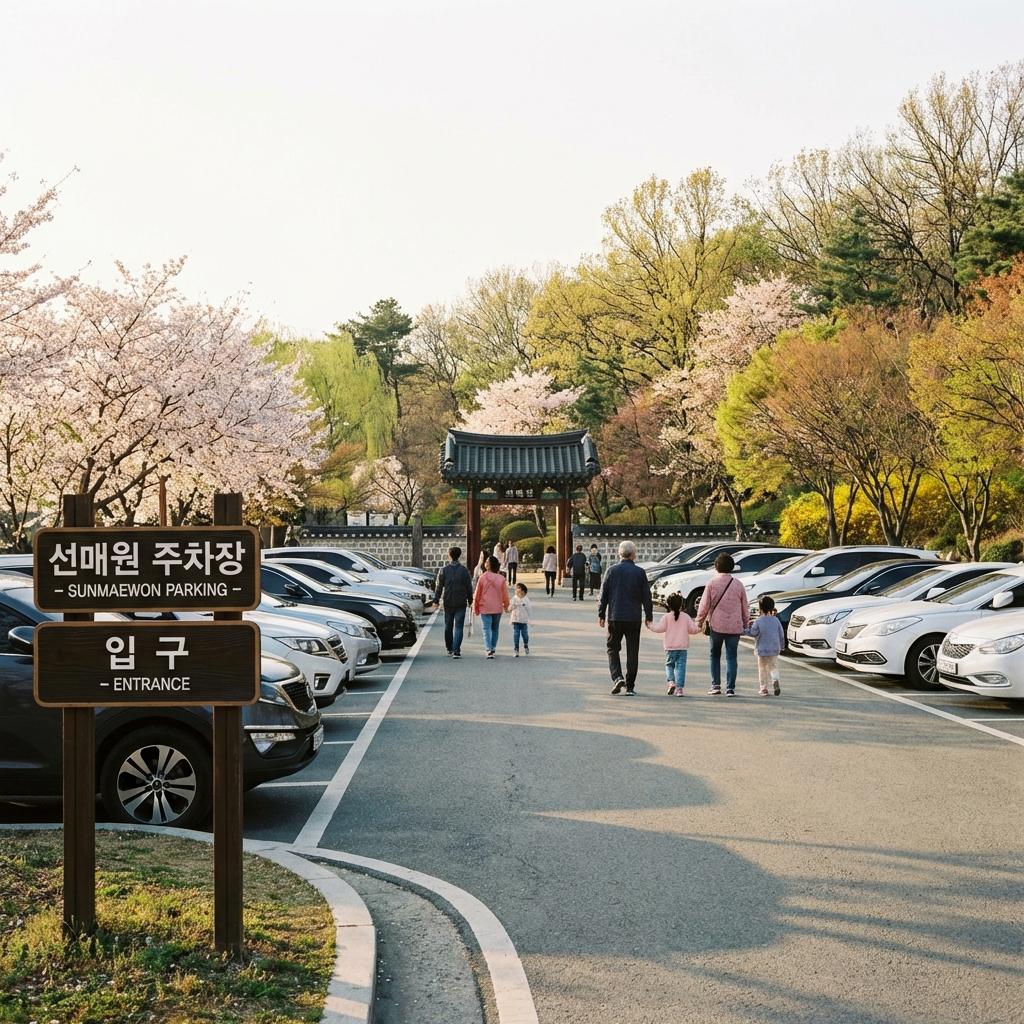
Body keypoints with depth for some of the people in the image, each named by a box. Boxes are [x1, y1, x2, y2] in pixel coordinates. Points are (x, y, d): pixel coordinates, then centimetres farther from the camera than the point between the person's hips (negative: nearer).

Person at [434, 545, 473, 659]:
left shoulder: (444, 569, -2)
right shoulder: (464, 570, -4)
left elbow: (439, 586, 0)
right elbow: (469, 587, 1)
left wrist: (436, 600, 7)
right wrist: (470, 600, 12)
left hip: (448, 602, 1)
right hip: (461, 603, -1)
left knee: (448, 626, 15)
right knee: (458, 627, -2)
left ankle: (449, 649, 23)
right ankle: (456, 651, -12)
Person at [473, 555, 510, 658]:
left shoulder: (482, 578, -9)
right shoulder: (501, 579, -5)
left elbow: (477, 594, -2)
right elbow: (505, 594, 2)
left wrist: (476, 607, 10)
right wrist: (506, 605, 19)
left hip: (485, 608, -2)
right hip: (498, 608, 2)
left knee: (487, 629, -3)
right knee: (495, 629, 17)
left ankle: (489, 649, -20)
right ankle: (493, 648, 23)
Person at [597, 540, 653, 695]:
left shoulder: (612, 570, -2)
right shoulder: (639, 572, -3)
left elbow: (604, 594, 0)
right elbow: (646, 596, 1)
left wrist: (601, 614, 7)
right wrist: (649, 616, 11)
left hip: (615, 618, 0)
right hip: (634, 618, 0)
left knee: (613, 649, 11)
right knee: (632, 652, 7)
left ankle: (617, 677, -9)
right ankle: (630, 686, 6)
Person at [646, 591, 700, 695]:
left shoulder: (666, 617, -4)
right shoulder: (686, 617, 2)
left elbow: (660, 628, -10)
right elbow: (693, 629, 3)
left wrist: (650, 626, 6)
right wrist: (698, 627, 24)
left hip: (670, 647, -1)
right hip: (683, 647, 1)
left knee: (669, 665, 14)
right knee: (680, 666, 2)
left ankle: (671, 682, -8)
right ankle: (679, 687, -5)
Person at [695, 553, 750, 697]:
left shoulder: (712, 583, -5)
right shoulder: (738, 584, 2)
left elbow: (704, 605, -4)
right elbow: (745, 607, 8)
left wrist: (699, 622, 8)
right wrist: (745, 624, 19)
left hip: (716, 625, -1)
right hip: (735, 626, 1)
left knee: (715, 655, 13)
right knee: (731, 657, 4)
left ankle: (716, 685, 8)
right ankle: (730, 688, -1)